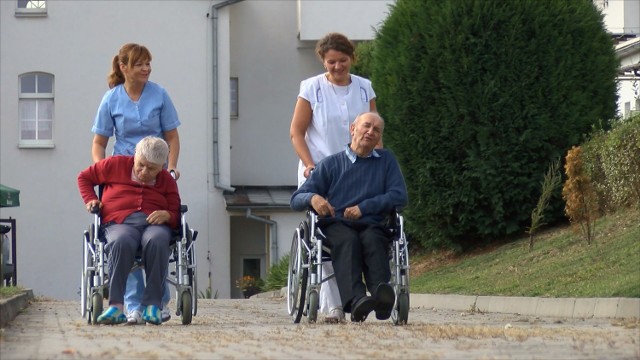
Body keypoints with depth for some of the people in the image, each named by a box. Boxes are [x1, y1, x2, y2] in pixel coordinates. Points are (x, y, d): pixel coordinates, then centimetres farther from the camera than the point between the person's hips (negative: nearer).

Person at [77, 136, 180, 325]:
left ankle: (153, 305, -39)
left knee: (157, 241, -40)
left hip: (155, 224, 1)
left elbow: (176, 216, 15)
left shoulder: (167, 180, 21)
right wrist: (90, 200, 10)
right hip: (120, 223, -1)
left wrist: (166, 215, -8)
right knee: (121, 242, -41)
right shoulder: (115, 165, 16)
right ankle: (116, 306, -46)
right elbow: (85, 177, 27)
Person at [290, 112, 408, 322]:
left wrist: (364, 207, -4)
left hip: (371, 226, 1)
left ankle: (381, 294, -61)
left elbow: (399, 197, 7)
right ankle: (355, 301, -59)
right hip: (336, 225, -1)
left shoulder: (386, 161, 21)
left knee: (373, 240, -36)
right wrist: (313, 198, -12)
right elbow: (296, 200, 13)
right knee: (347, 240, -36)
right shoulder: (331, 164, 18)